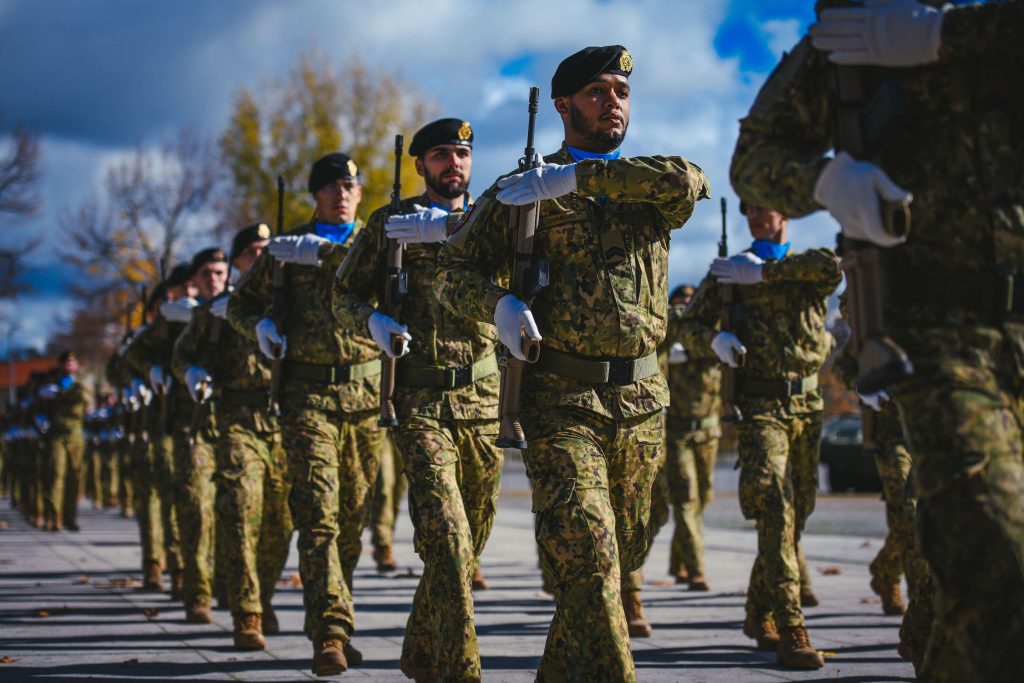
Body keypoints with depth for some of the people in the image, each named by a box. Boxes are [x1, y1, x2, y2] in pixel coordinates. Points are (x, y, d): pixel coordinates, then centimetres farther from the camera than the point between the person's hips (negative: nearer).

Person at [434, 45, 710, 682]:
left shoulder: (651, 189, 13)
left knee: (623, 553, 12)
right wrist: (498, 302, -17)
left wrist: (577, 177, -17)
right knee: (587, 551, -17)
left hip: (643, 398, 4)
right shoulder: (524, 189, 6)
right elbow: (456, 268, 5)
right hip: (563, 397, -4)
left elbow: (687, 180, -12)